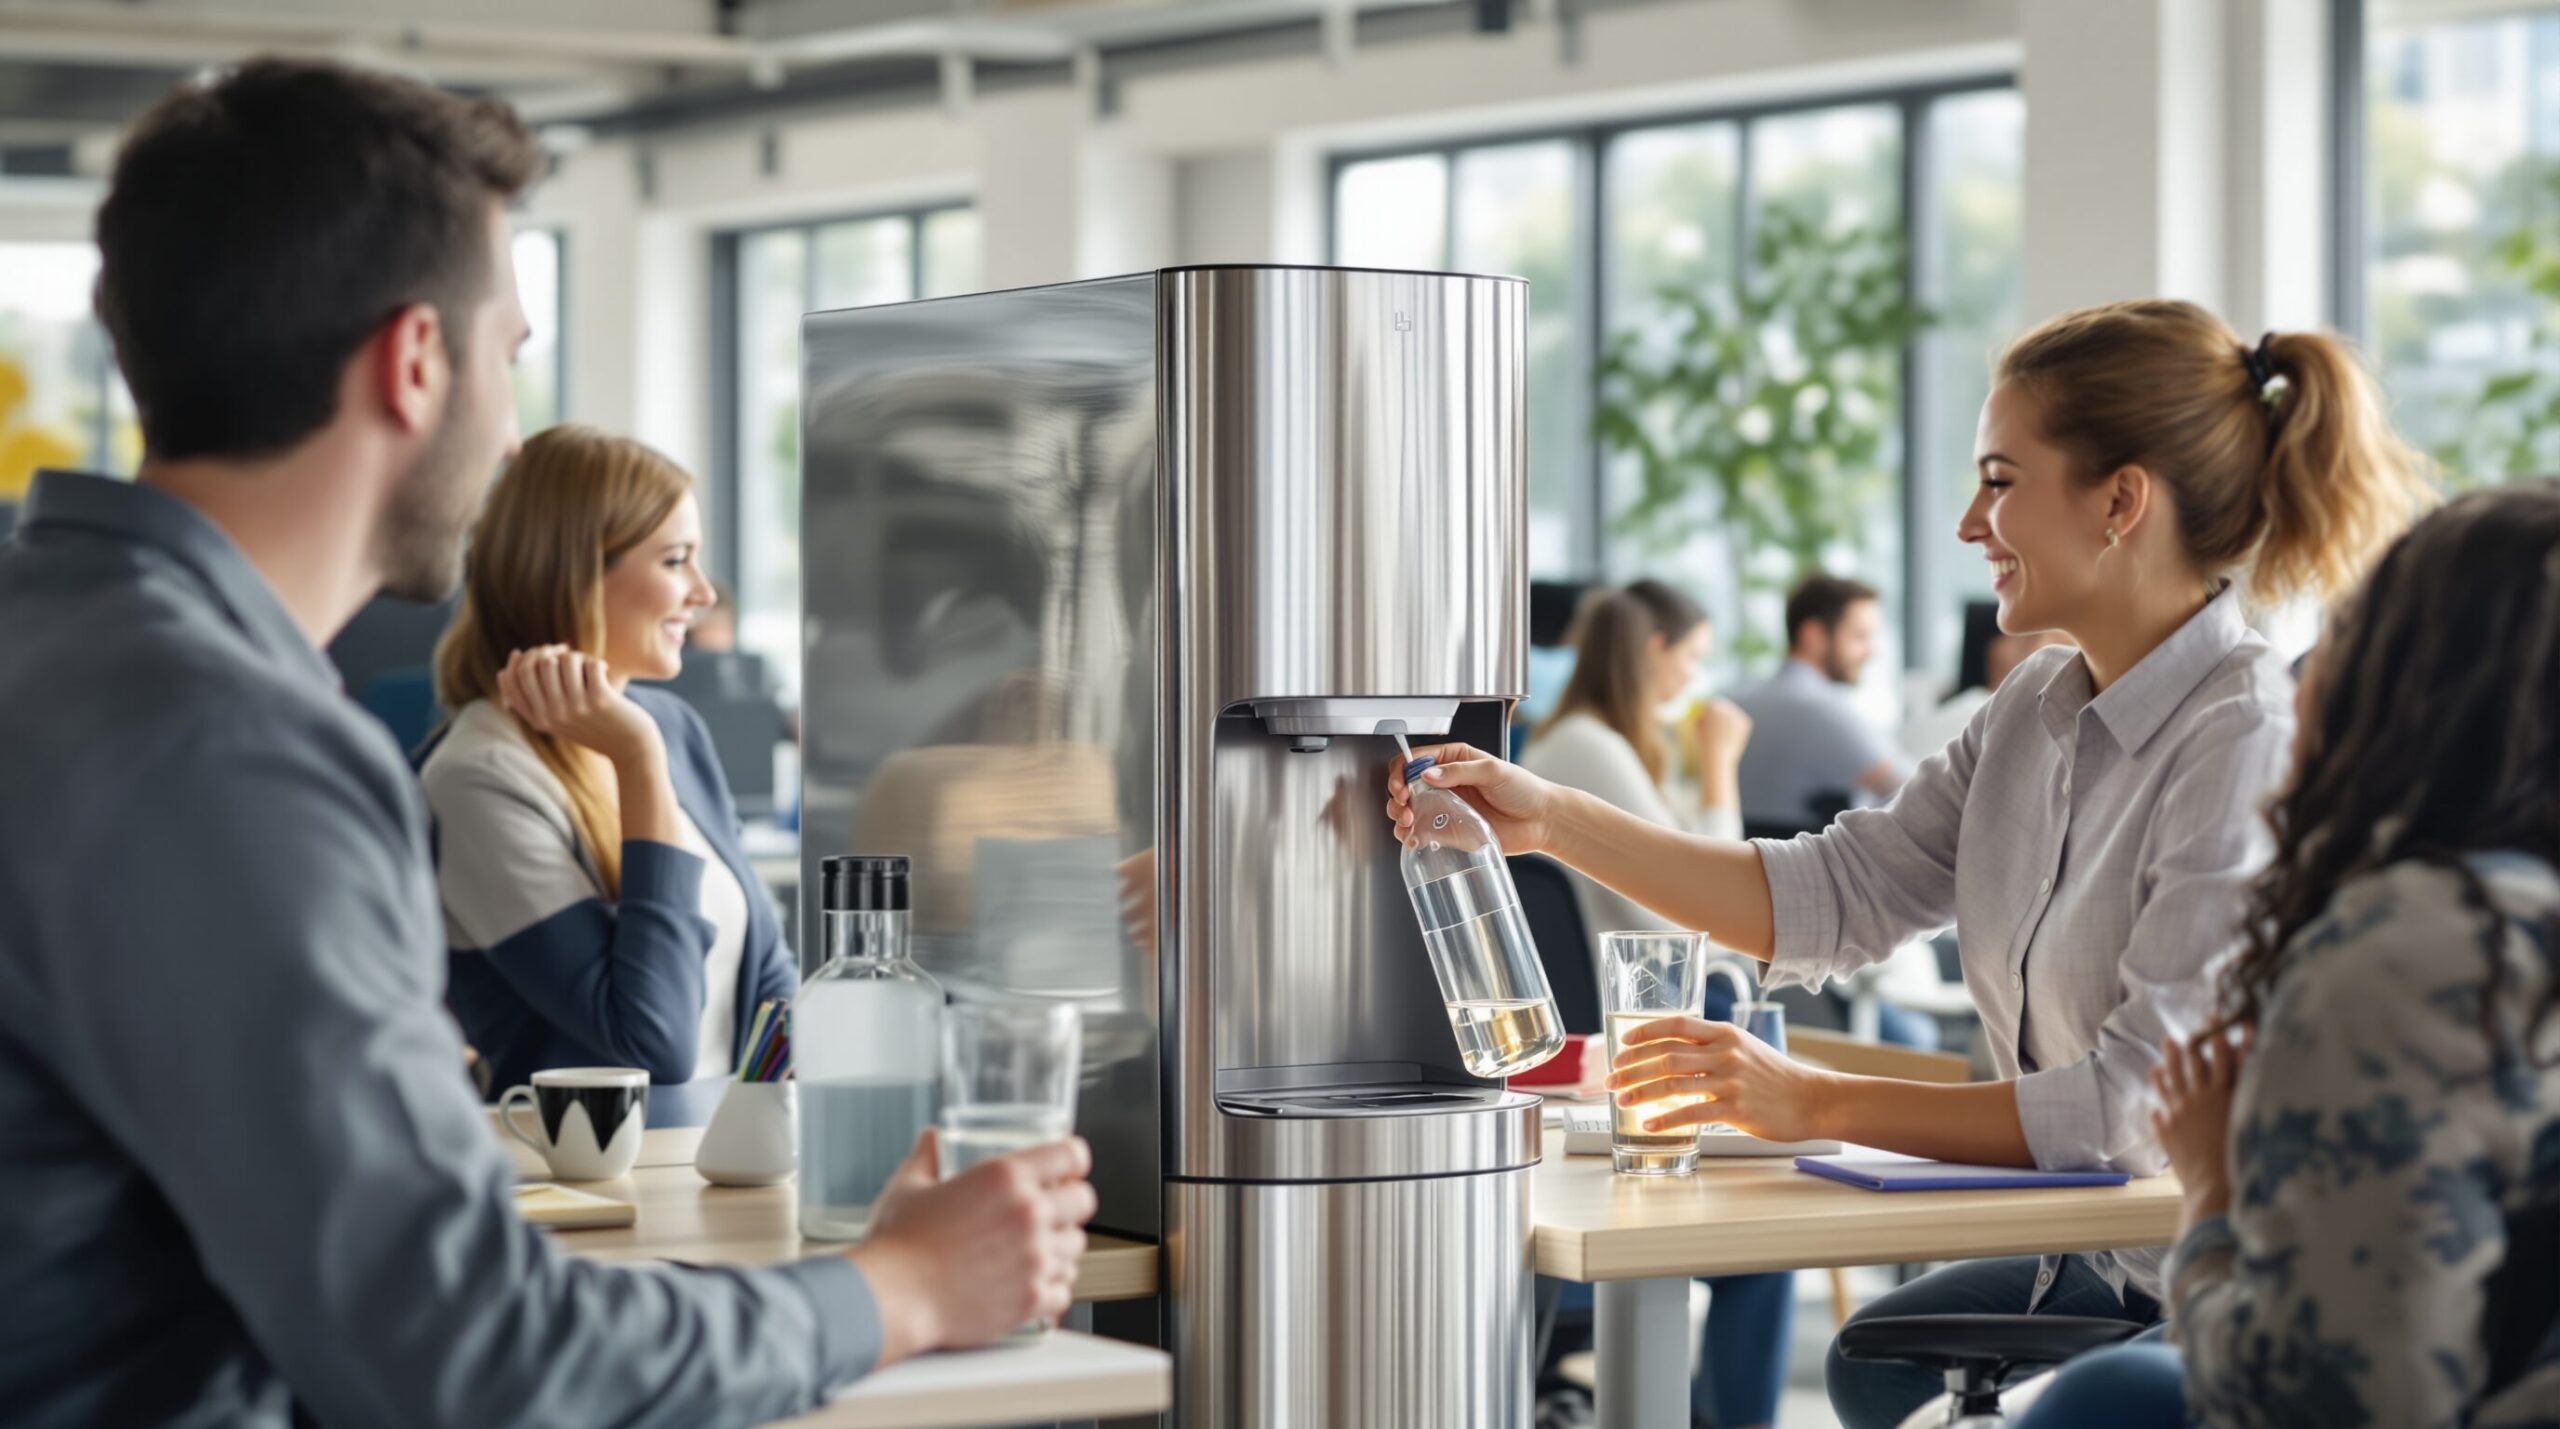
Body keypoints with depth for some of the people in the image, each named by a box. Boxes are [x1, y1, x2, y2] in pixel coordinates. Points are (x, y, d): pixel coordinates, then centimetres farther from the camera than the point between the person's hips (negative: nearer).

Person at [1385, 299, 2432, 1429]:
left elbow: (2141, 1102, -25)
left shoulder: (2250, 750, -21)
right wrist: (1551, 821, 1)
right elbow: (1837, 896, 7)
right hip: (2096, 1267, 9)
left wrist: (1822, 1104, -22)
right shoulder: (2043, 706, 7)